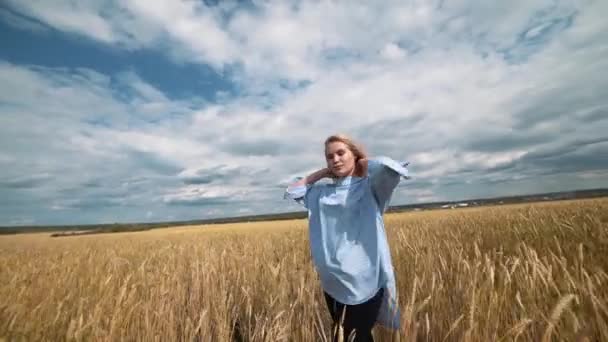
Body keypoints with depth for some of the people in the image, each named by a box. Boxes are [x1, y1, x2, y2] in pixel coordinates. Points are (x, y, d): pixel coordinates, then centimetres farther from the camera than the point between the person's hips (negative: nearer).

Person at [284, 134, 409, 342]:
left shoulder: (370, 186, -8)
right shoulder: (321, 192, 7)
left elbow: (387, 165, -27)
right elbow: (291, 192, 9)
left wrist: (365, 163, -5)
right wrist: (322, 173, 6)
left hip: (365, 280, -5)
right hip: (332, 280, 5)